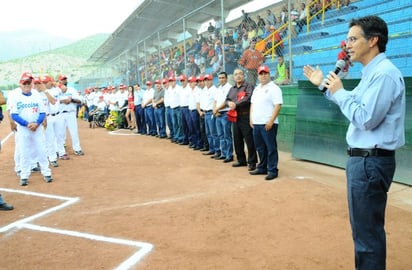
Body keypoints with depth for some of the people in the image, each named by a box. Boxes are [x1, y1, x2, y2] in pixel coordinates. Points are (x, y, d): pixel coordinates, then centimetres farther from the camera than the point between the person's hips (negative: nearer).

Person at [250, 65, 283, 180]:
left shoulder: (274, 88, -7)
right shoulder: (256, 89, 18)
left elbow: (277, 106, -14)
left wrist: (271, 121, -20)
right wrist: (251, 119, 14)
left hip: (268, 124, -8)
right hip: (256, 123, 8)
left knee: (271, 148, -3)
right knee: (260, 147, 14)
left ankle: (272, 170, 3)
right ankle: (262, 168, 25)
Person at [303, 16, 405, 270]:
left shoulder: (385, 73, -19)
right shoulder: (372, 72, 14)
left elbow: (365, 119, -24)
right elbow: (355, 103, 27)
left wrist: (339, 92, -13)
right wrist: (326, 85, 25)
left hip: (371, 162, -11)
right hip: (363, 159, 11)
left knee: (367, 230, -2)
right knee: (366, 226, 22)